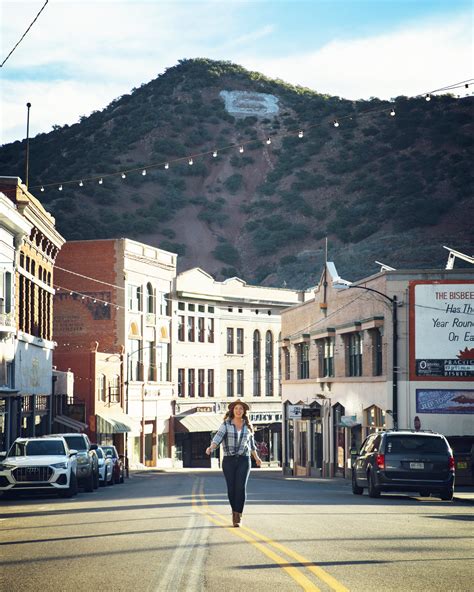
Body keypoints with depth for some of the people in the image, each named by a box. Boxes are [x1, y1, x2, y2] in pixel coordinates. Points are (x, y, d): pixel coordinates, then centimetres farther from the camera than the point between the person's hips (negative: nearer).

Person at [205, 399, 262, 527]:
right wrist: (211, 448, -34)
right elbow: (218, 437, -15)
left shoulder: (247, 426, 8)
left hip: (244, 460, 1)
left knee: (241, 487, -13)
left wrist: (256, 458, 33)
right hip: (229, 460, -1)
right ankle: (235, 511, 21)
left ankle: (238, 516, -11)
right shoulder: (226, 424, 0)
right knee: (231, 488, 0)